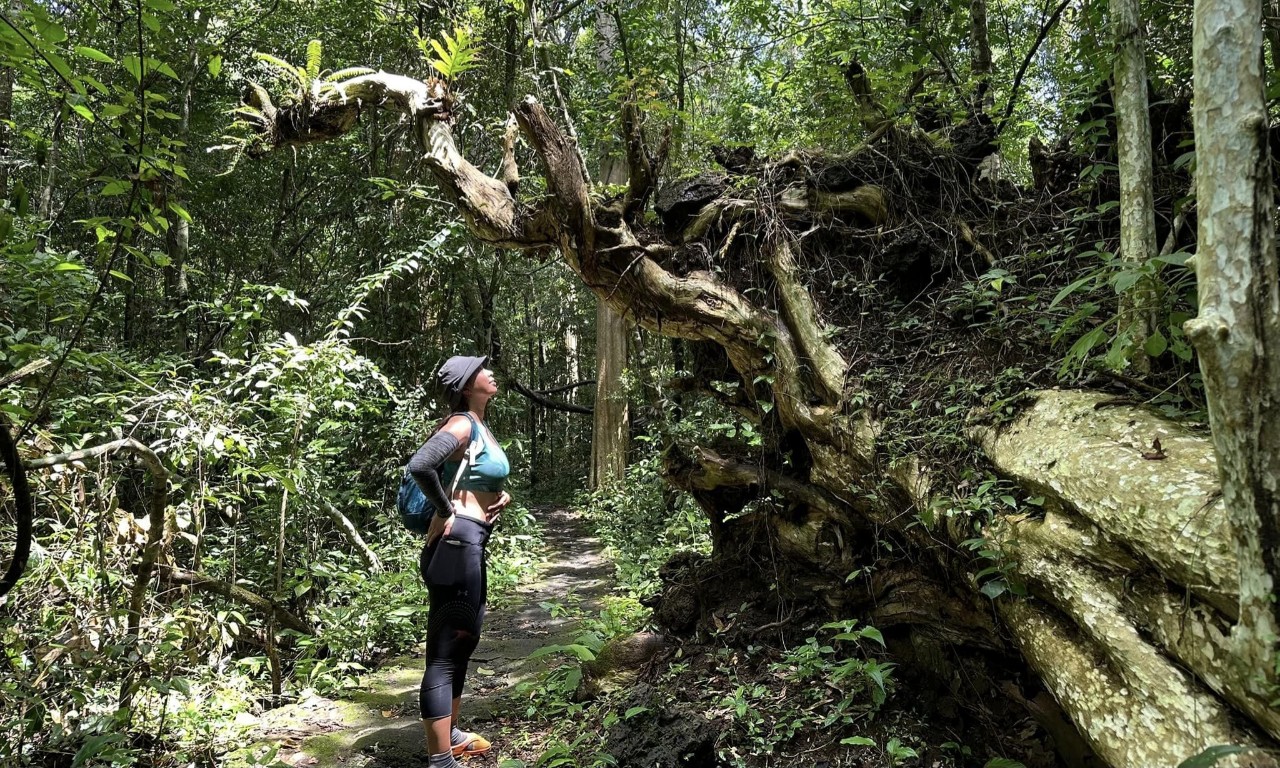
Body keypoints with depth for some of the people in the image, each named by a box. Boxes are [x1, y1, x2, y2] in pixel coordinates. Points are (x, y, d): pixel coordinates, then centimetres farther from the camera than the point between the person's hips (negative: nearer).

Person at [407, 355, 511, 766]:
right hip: (458, 540, -10)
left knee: (463, 640, 21)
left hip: (470, 542, 11)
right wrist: (447, 512, -18)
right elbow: (419, 465, -30)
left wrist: (501, 494, 10)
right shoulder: (462, 425, -13)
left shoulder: (479, 427, 15)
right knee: (445, 650, -5)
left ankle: (450, 735, 36)